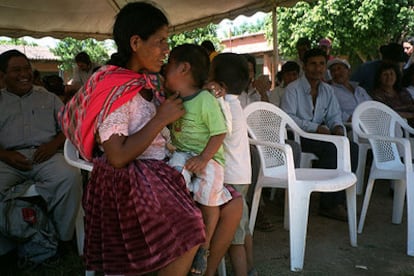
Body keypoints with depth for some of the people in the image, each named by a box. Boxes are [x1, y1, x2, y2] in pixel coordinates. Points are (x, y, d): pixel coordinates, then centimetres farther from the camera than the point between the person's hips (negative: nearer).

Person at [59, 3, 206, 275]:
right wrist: (161, 119, -19)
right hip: (129, 181, -9)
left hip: (157, 171, 9)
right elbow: (118, 157, -24)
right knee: (188, 235, -15)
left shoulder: (150, 80, 6)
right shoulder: (114, 90, -19)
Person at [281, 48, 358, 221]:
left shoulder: (327, 90, 15)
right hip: (297, 136, -7)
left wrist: (338, 127, -9)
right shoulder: (293, 89, -6)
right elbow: (287, 118, -17)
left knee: (352, 148, -17)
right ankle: (329, 205, -18)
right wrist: (315, 127, -22)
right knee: (332, 149, -30)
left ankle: (339, 199, -11)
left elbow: (334, 116, 16)